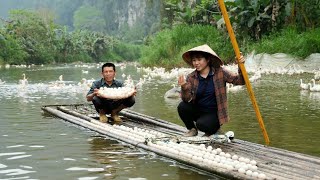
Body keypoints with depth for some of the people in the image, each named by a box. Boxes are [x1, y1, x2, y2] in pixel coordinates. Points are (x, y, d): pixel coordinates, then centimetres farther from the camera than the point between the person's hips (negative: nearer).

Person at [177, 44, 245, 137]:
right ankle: (192, 129, 5)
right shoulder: (191, 77, -5)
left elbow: (239, 81, -13)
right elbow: (188, 100, -13)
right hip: (197, 111, 3)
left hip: (213, 113, -3)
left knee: (202, 124, -31)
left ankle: (213, 129, 7)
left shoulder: (220, 72, -9)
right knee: (182, 106, -23)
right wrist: (184, 88, -34)